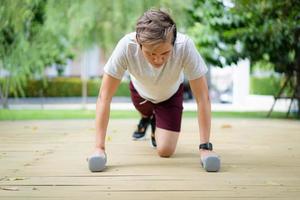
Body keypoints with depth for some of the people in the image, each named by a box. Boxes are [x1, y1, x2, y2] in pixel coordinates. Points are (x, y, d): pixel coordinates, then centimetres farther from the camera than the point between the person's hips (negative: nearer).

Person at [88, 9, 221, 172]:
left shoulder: (185, 46, -43)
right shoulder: (126, 46, -42)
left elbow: (202, 98, -35)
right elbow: (104, 97, -35)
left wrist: (205, 147, -38)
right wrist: (99, 148, -38)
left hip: (170, 93, -1)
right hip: (140, 91, 1)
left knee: (165, 150, -7)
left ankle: (156, 123, 25)